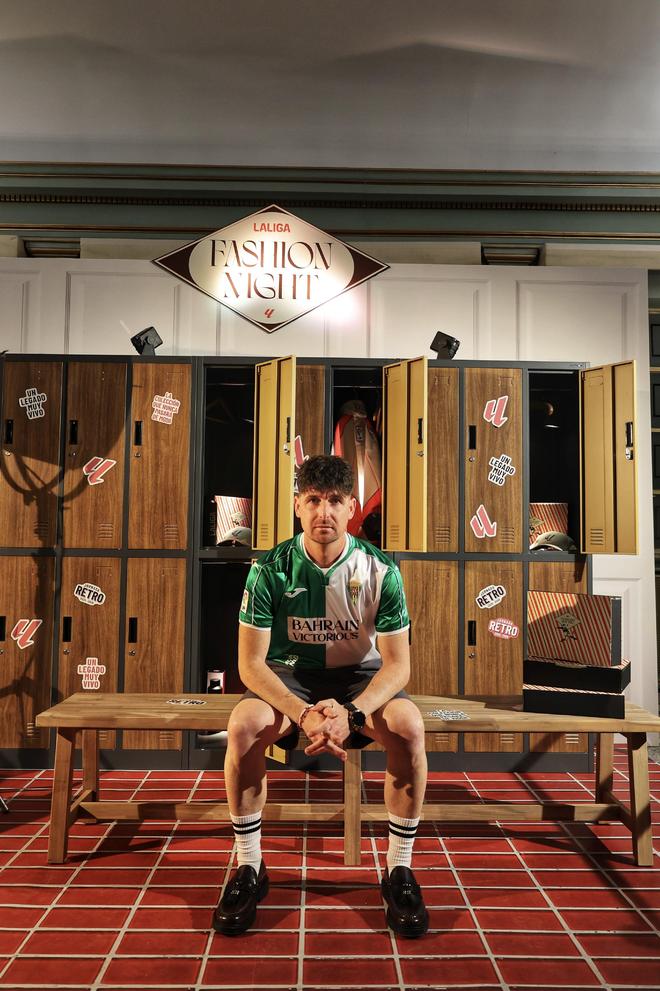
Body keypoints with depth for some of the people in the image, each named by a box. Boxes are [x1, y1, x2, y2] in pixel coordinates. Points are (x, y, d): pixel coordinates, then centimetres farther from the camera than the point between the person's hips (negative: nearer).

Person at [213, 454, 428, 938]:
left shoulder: (380, 570, -14)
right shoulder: (272, 568, -14)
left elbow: (397, 663, -12)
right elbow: (251, 662, -14)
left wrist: (351, 714, -31)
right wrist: (302, 714, -30)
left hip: (360, 679, 0)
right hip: (289, 677, 0)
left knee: (410, 725, -30)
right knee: (244, 725, -30)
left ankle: (400, 870, -8)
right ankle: (250, 868, -8)